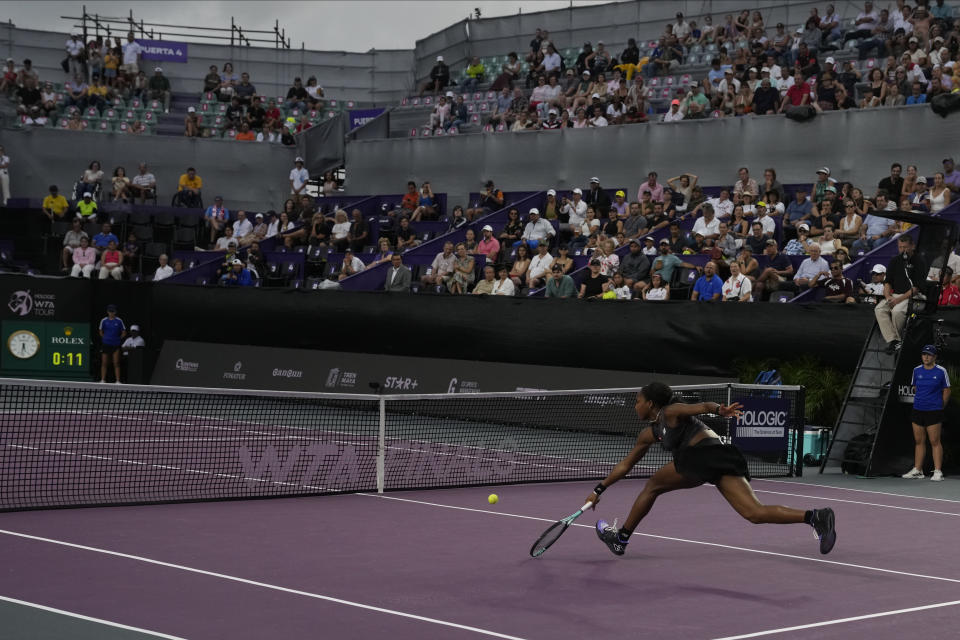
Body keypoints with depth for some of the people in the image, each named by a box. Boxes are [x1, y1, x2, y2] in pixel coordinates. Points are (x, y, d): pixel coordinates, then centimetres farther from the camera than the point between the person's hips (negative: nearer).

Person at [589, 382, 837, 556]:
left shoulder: (671, 412, 7)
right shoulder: (650, 433, 32)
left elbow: (703, 406, -10)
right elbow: (625, 465, 39)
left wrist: (720, 410, -32)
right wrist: (599, 490, 40)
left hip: (704, 453, -8)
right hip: (723, 461, 8)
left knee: (653, 486, 12)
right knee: (755, 513, -9)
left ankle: (621, 538, 21)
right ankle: (814, 517, -25)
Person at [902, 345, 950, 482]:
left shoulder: (941, 371, -4)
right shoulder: (917, 370, 7)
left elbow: (946, 391, 2)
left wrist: (940, 407, 3)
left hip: (934, 411, -4)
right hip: (918, 409, 5)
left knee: (935, 441, -5)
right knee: (919, 441, 8)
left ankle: (938, 472, -2)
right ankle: (917, 470, 14)